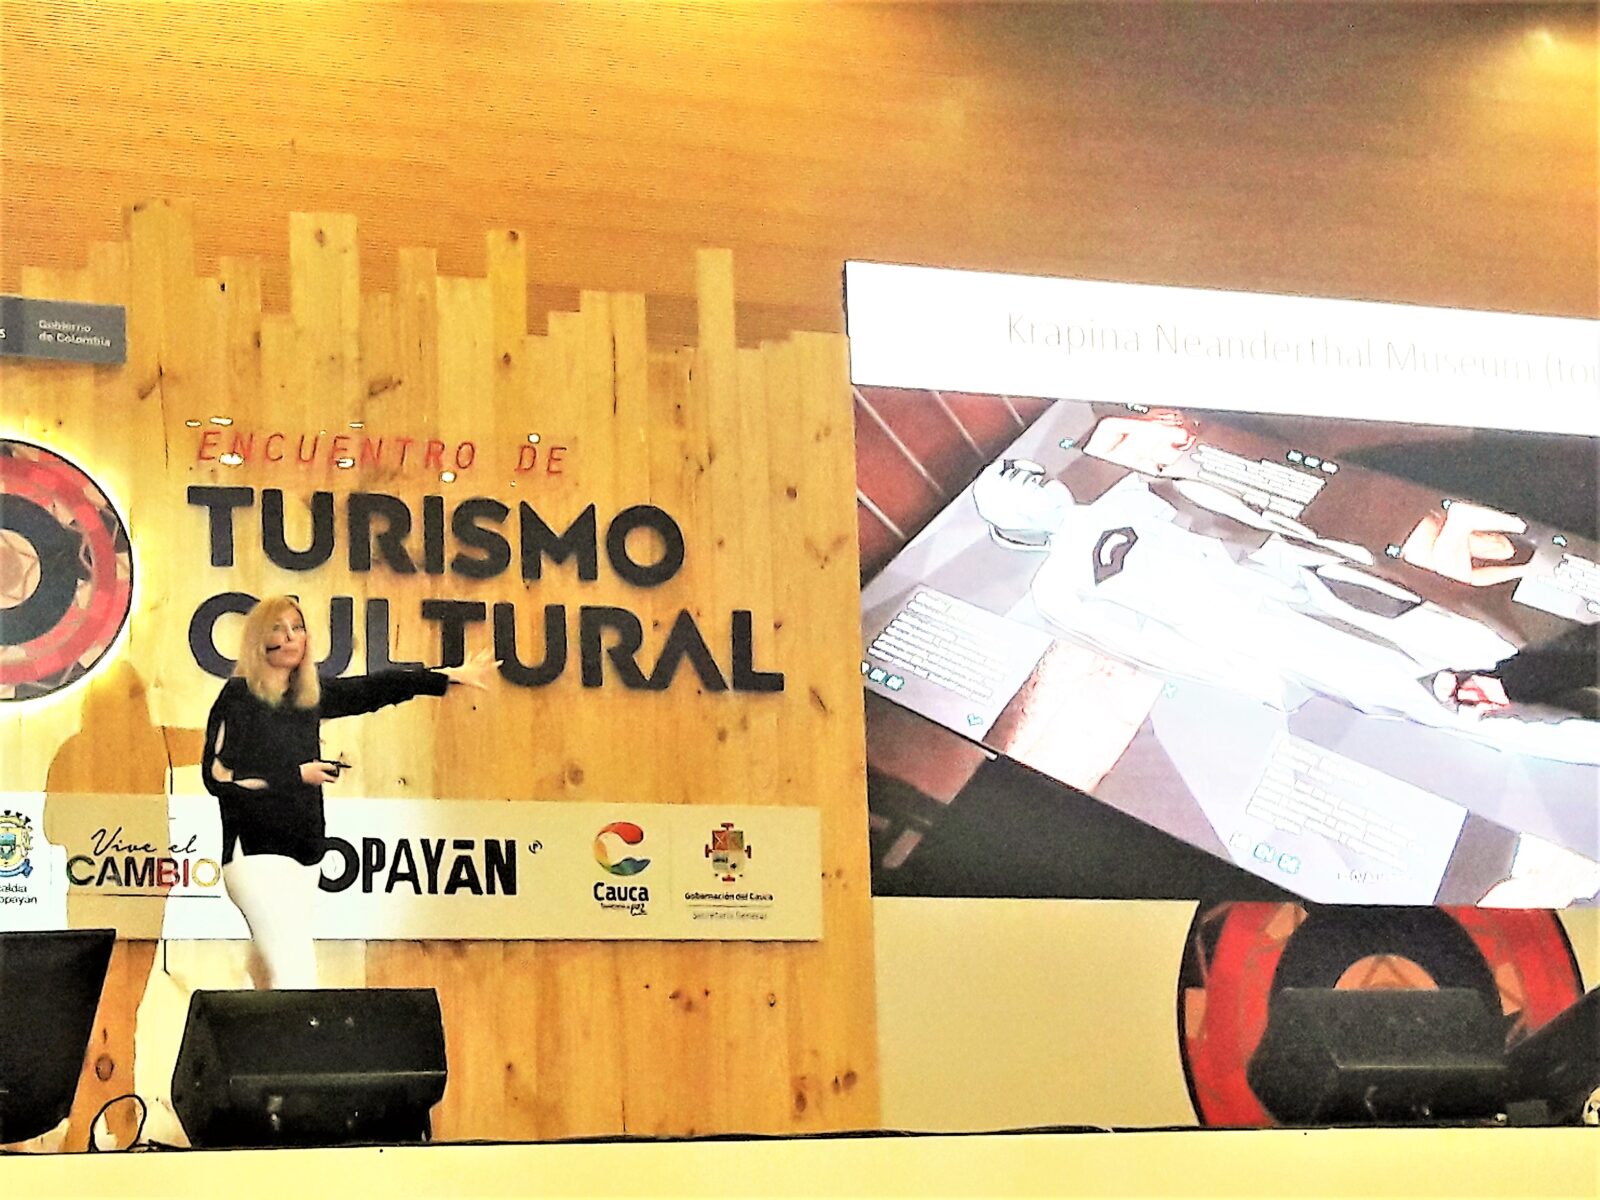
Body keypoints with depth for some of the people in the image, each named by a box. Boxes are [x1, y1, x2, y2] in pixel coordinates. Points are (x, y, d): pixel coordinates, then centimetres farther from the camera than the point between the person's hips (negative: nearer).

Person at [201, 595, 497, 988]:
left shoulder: (312, 695, 11)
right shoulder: (239, 697, -7)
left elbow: (374, 690, 21)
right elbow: (217, 775, -13)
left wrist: (450, 676, 24)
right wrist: (296, 775, -11)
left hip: (304, 852, 7)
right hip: (256, 853, -7)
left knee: (272, 969, 8)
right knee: (295, 970, -18)